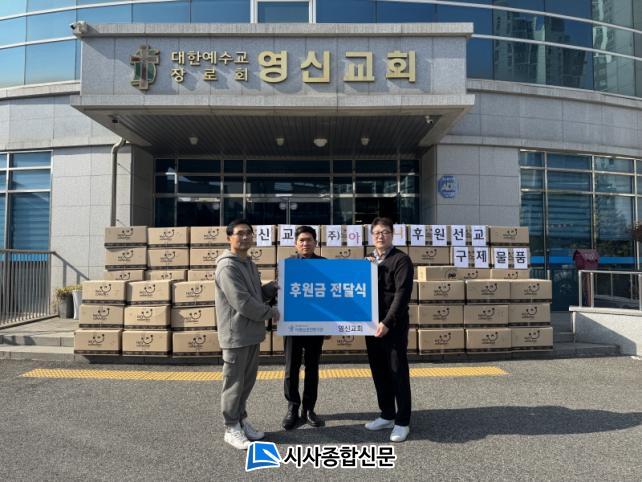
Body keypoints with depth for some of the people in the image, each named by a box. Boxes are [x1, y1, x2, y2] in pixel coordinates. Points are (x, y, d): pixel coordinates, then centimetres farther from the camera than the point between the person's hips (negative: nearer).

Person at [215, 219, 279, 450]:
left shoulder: (249, 263, 13)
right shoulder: (227, 267, -17)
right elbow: (242, 302, -23)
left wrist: (273, 287, -1)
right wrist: (271, 312, -11)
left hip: (252, 334, 9)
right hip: (236, 335, -9)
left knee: (247, 381, 17)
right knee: (234, 383, 3)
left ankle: (241, 420, 31)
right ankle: (232, 428, 17)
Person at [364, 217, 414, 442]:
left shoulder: (401, 259, -8)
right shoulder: (368, 260, 13)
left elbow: (402, 294, -16)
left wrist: (387, 322, -22)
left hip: (394, 326, -6)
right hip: (372, 324, 7)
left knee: (398, 373, 2)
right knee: (379, 372, 14)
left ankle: (402, 422, 13)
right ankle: (387, 415, 28)